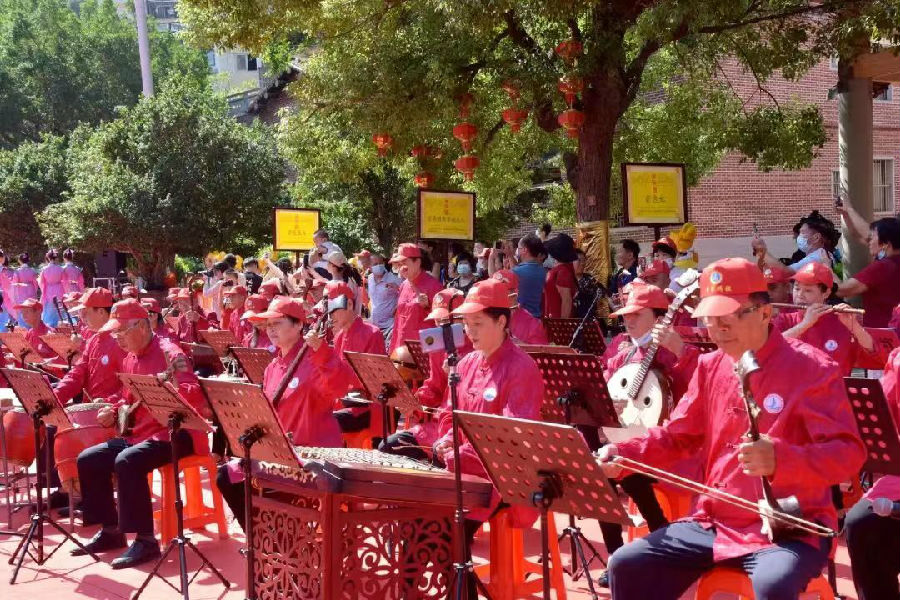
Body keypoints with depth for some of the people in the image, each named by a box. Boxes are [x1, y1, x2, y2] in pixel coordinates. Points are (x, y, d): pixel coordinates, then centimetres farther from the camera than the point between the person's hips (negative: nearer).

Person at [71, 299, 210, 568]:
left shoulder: (169, 353, -14)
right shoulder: (129, 359, 13)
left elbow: (194, 393, -27)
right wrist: (113, 410, 5)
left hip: (174, 433, -10)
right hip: (139, 432, 10)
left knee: (127, 462, -33)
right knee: (88, 460, 2)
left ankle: (145, 540, -26)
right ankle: (111, 531, 12)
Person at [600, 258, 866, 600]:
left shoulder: (812, 368, -11)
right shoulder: (709, 367, 10)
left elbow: (849, 454, -19)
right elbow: (677, 436, 16)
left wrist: (780, 458, -37)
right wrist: (623, 454, -3)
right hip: (714, 524, 6)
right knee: (626, 566, -7)